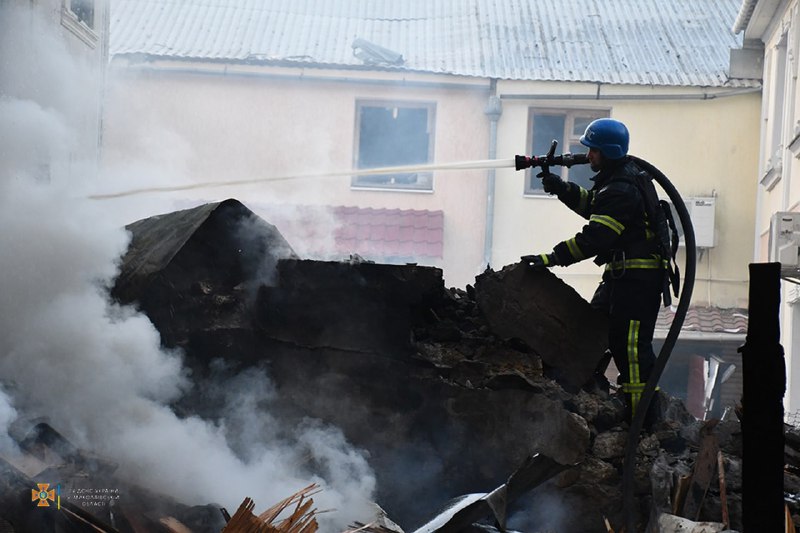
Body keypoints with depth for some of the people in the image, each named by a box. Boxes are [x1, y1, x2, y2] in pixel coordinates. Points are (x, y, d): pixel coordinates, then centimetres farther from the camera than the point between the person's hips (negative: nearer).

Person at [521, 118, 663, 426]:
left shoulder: (622, 191, -20)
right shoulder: (619, 178, 14)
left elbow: (595, 237, -27)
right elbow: (592, 204, 28)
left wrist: (554, 257, -27)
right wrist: (560, 188, 13)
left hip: (637, 278, -11)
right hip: (621, 274, 11)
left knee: (630, 343, -12)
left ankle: (642, 415, -10)